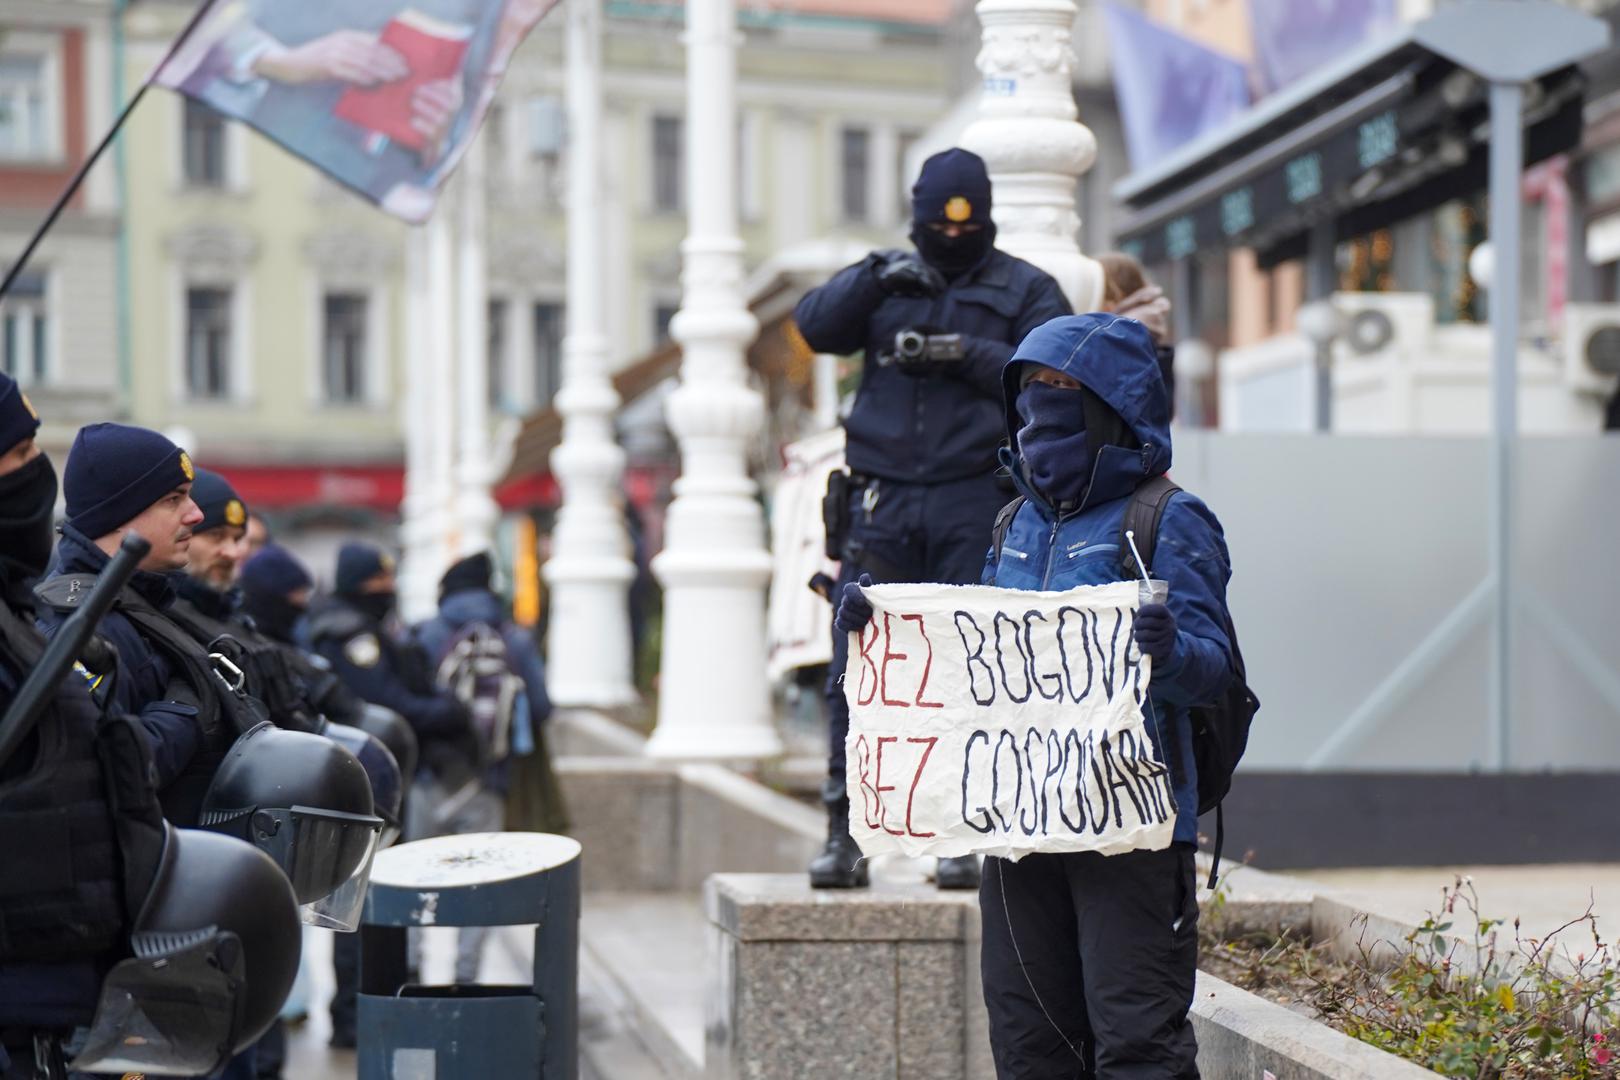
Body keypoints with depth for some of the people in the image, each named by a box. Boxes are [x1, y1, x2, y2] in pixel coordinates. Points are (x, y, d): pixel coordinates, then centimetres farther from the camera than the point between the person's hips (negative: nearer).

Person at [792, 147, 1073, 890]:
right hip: (882, 501, 2)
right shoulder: (888, 284, 17)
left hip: (974, 505, -2)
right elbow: (815, 326, 2)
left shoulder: (1025, 290, 11)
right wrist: (874, 276, -12)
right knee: (854, 669, -3)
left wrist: (969, 355, -12)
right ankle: (844, 834, 2)